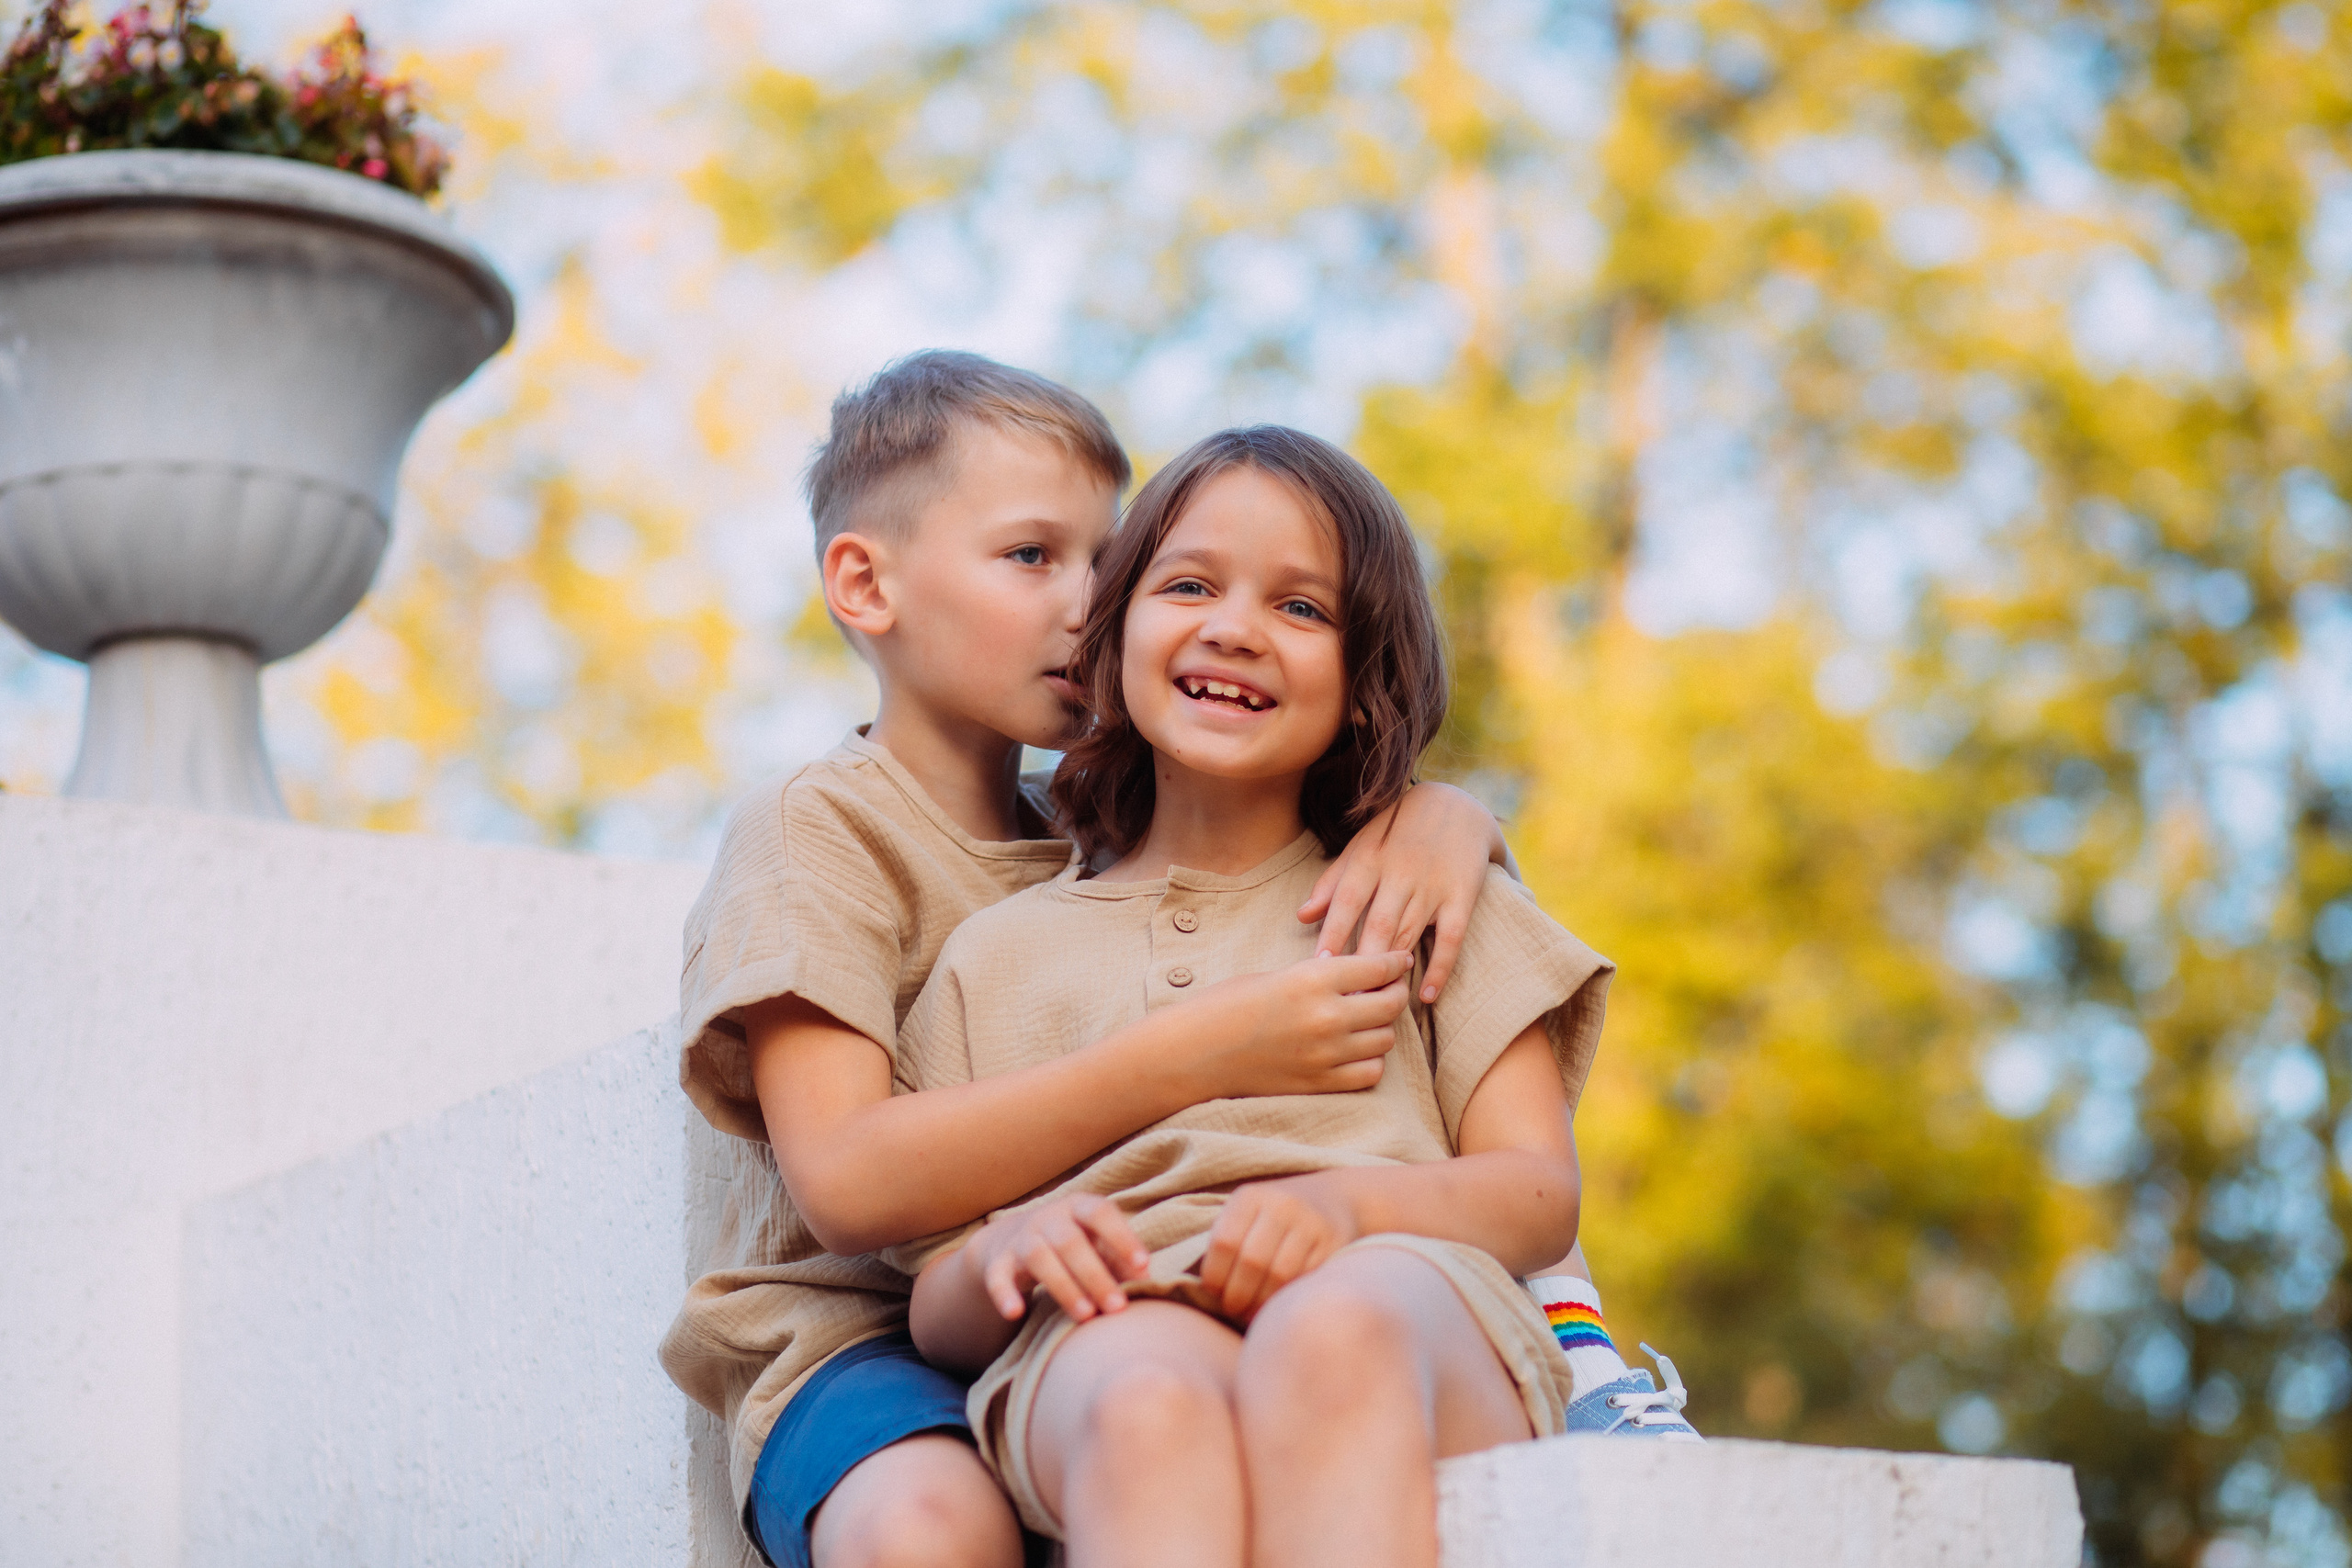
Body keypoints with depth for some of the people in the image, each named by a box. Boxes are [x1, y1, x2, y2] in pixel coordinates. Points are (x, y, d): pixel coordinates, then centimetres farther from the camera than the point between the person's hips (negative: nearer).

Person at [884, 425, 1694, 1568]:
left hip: (1398, 1308, 0)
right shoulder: (997, 953, 26)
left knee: (1331, 1334, -40)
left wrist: (1346, 1200, -10)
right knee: (1152, 1407, -40)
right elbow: (939, 1311, 19)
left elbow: (1539, 1194, 12)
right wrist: (1006, 1250, -7)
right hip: (1119, 1324, 0)